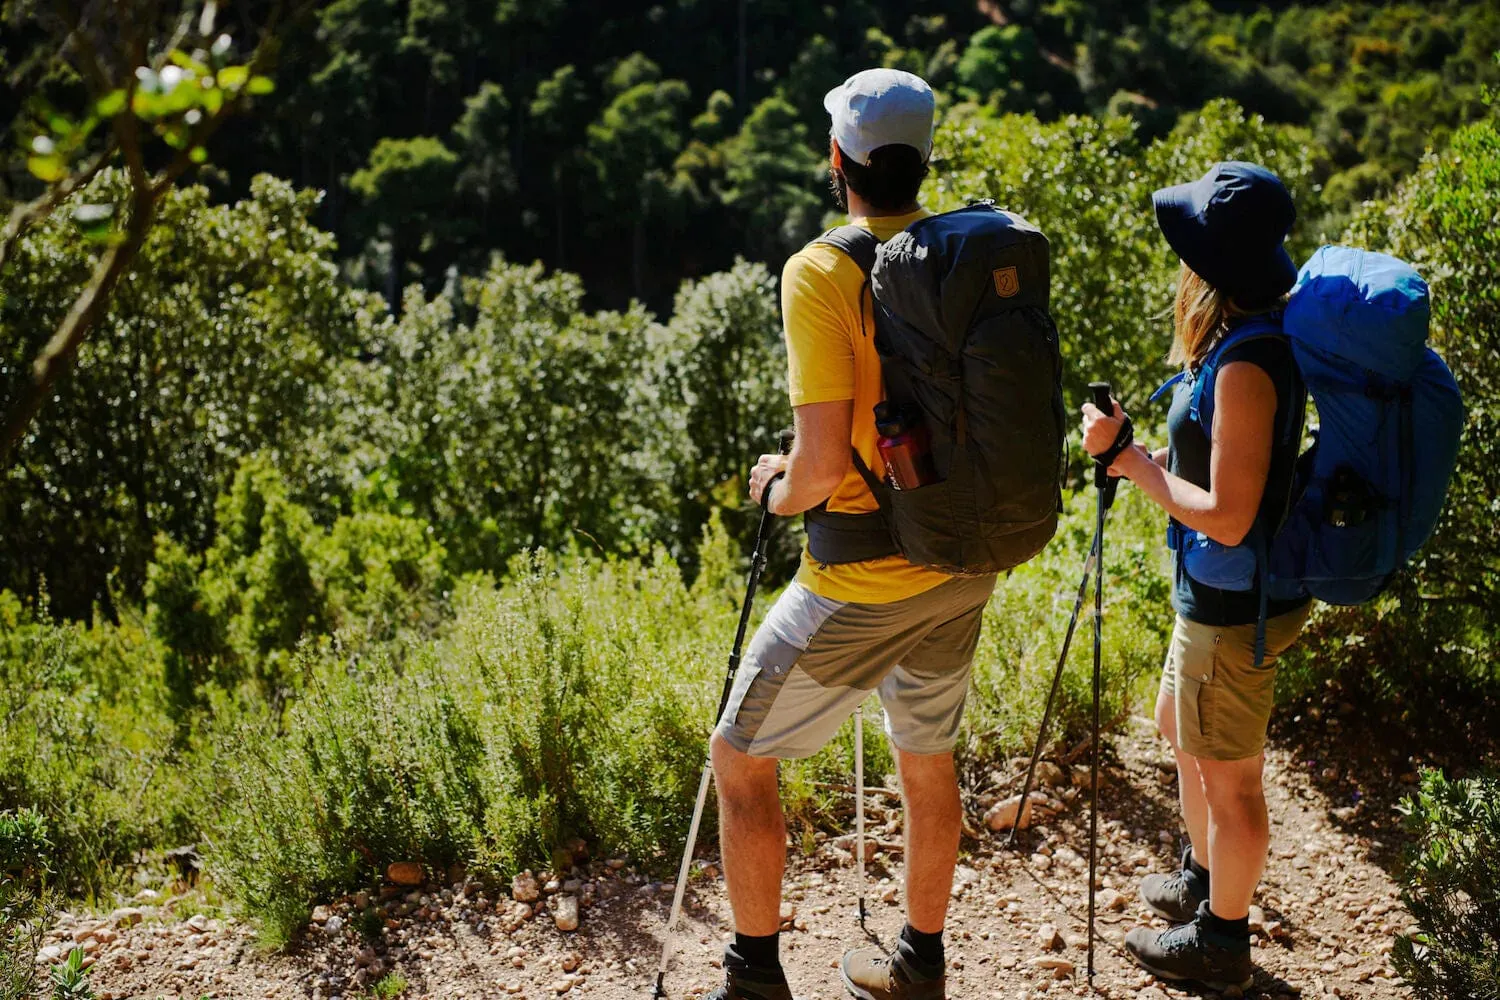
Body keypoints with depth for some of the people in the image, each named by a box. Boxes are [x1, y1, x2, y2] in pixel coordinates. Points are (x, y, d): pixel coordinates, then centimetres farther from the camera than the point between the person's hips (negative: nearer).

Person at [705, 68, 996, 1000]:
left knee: (741, 757, 11)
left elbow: (825, 460, -24)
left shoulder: (821, 273, -19)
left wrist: (779, 489, -3)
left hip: (863, 581, -6)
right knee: (929, 758, 22)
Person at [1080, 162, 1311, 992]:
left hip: (1233, 609, -10)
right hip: (1214, 594, 10)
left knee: (1228, 775, 7)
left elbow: (1227, 517, -28)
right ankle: (1201, 881, 46)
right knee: (1182, 731, 27)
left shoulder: (1246, 364, -27)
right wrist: (1143, 455, 3)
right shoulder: (1256, 339, 3)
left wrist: (1129, 458, -20)